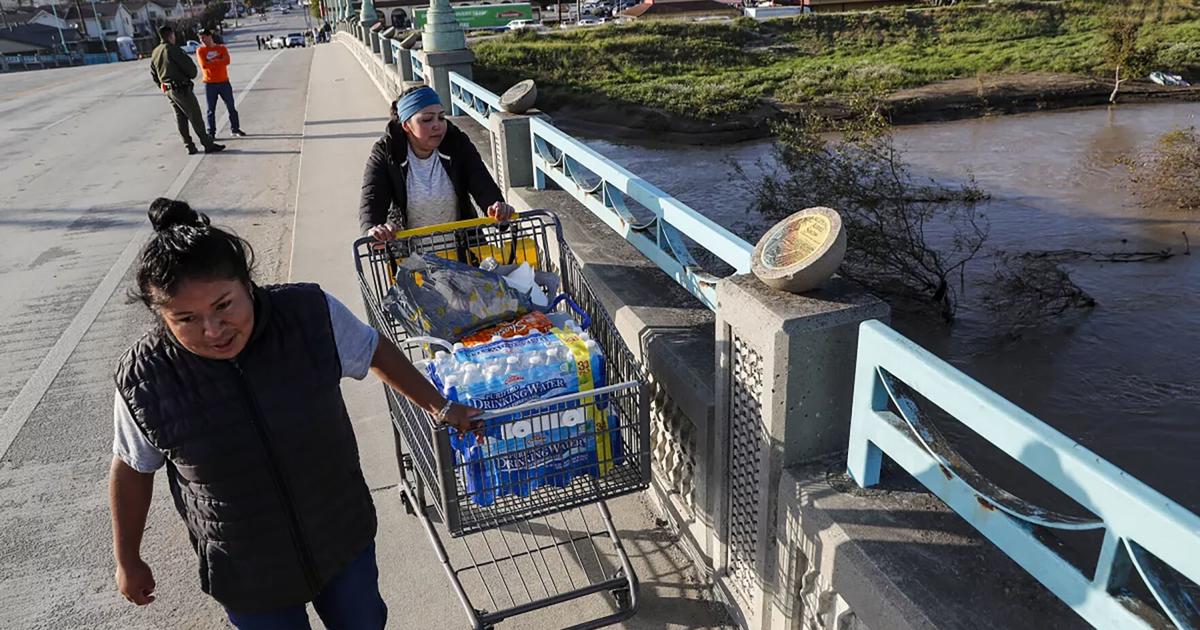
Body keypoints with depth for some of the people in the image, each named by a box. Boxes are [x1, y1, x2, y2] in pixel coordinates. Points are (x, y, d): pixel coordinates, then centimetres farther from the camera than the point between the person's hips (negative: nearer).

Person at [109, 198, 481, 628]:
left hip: (344, 538, 2)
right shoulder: (144, 379, -21)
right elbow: (132, 470, -4)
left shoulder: (311, 313, -22)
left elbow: (375, 352, -2)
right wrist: (128, 562, 8)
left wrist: (438, 408, 4)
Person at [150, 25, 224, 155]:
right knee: (195, 117, -5)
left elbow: (153, 74, 17)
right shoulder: (173, 49, -13)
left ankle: (189, 146, 12)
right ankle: (208, 144, -3)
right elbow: (189, 66, -15)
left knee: (180, 118, 12)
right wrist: (192, 75, 5)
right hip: (181, 89, -8)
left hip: (168, 90, 8)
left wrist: (163, 87, 23)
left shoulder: (155, 53, 12)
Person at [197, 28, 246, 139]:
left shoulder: (222, 48, 3)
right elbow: (204, 65, -14)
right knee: (211, 110, 1)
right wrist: (219, 60, -10)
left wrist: (212, 61, -13)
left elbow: (227, 61, -13)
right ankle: (211, 132, 4)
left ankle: (235, 128, 20)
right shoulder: (200, 50, 0)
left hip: (224, 82, 2)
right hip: (210, 84, -2)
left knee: (231, 107, 8)